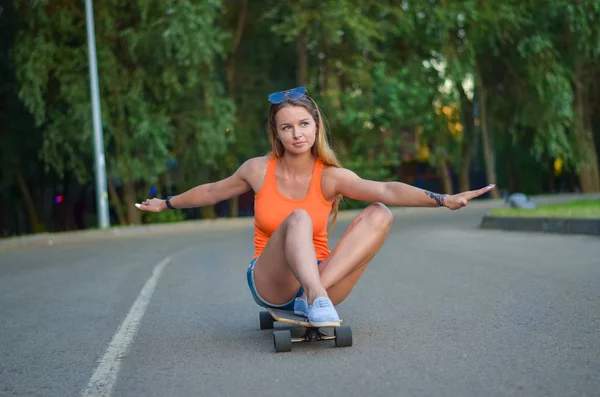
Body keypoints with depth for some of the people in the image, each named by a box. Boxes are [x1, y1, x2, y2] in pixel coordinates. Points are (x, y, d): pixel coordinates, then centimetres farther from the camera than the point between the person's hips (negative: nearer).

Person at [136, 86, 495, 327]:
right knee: (298, 218, -30)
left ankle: (312, 297, -31)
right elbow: (212, 192, 15)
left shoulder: (330, 176, -8)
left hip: (318, 276, 2)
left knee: (379, 215, -19)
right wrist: (166, 203, 29)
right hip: (271, 283, -1)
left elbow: (387, 191, -24)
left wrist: (443, 200, -38)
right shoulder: (258, 169, -4)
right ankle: (317, 300, -50)